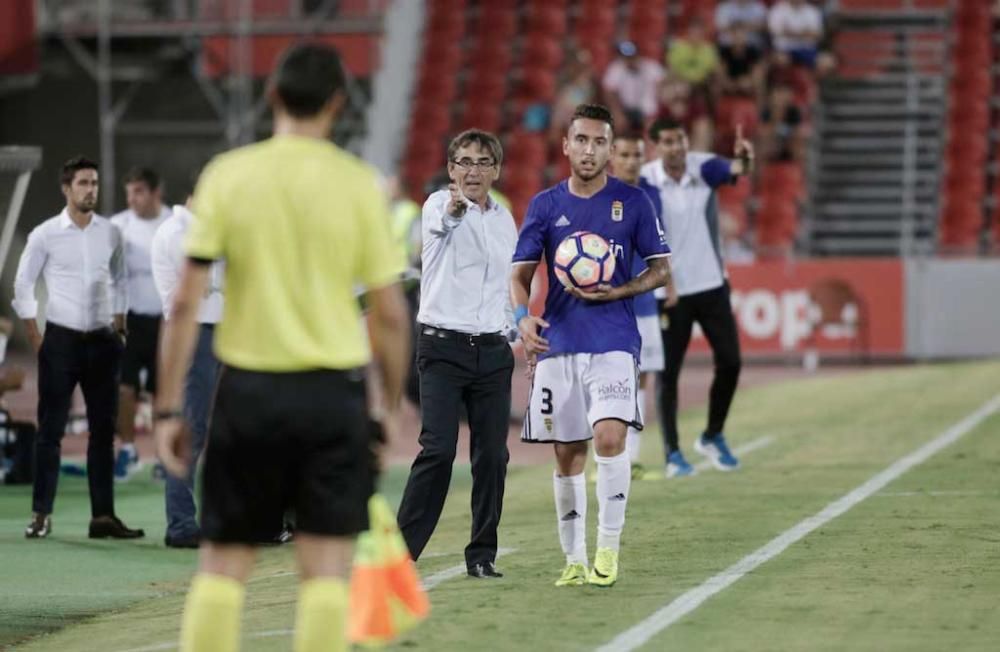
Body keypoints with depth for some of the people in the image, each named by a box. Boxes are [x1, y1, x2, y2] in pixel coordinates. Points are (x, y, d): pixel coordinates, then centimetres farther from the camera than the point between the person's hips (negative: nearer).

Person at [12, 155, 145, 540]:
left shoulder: (110, 234, 6)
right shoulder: (45, 235, -4)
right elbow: (23, 286, 1)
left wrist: (119, 328, 10)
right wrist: (35, 340, -2)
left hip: (102, 340, 4)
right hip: (61, 339, -4)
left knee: (103, 430, 4)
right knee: (50, 431, -3)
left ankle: (103, 515, 8)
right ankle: (41, 514, 1)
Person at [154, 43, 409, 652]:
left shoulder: (227, 175, -2)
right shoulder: (359, 184, -2)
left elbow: (186, 303, -5)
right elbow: (390, 313, -1)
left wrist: (169, 408, 0)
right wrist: (391, 407, 11)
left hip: (248, 389, 1)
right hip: (334, 390, -1)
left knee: (222, 564, 9)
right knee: (326, 568, 2)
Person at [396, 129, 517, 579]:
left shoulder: (504, 219, 14)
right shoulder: (439, 206, -4)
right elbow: (441, 220, -31)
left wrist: (511, 326, 13)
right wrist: (454, 208, -53)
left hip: (493, 351, 5)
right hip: (443, 347, -5)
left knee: (492, 455, 2)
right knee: (438, 449, -14)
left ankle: (482, 555, 12)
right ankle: (401, 551, -9)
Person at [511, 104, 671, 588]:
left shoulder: (633, 202, 3)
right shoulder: (545, 205, 7)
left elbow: (661, 270, 7)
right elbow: (521, 274, 7)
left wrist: (615, 292, -10)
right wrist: (523, 317, -14)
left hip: (613, 342, -2)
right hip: (557, 343, 2)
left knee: (609, 436, -21)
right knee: (567, 454, 5)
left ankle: (608, 548, -10)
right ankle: (574, 560, 16)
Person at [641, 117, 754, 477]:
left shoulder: (704, 167, -7)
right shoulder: (645, 182, -11)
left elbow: (737, 169, -27)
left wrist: (744, 159, -50)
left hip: (712, 284, 3)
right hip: (671, 292, -3)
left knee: (729, 362, 4)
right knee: (668, 371, -2)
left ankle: (713, 437, 24)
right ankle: (672, 453, 7)